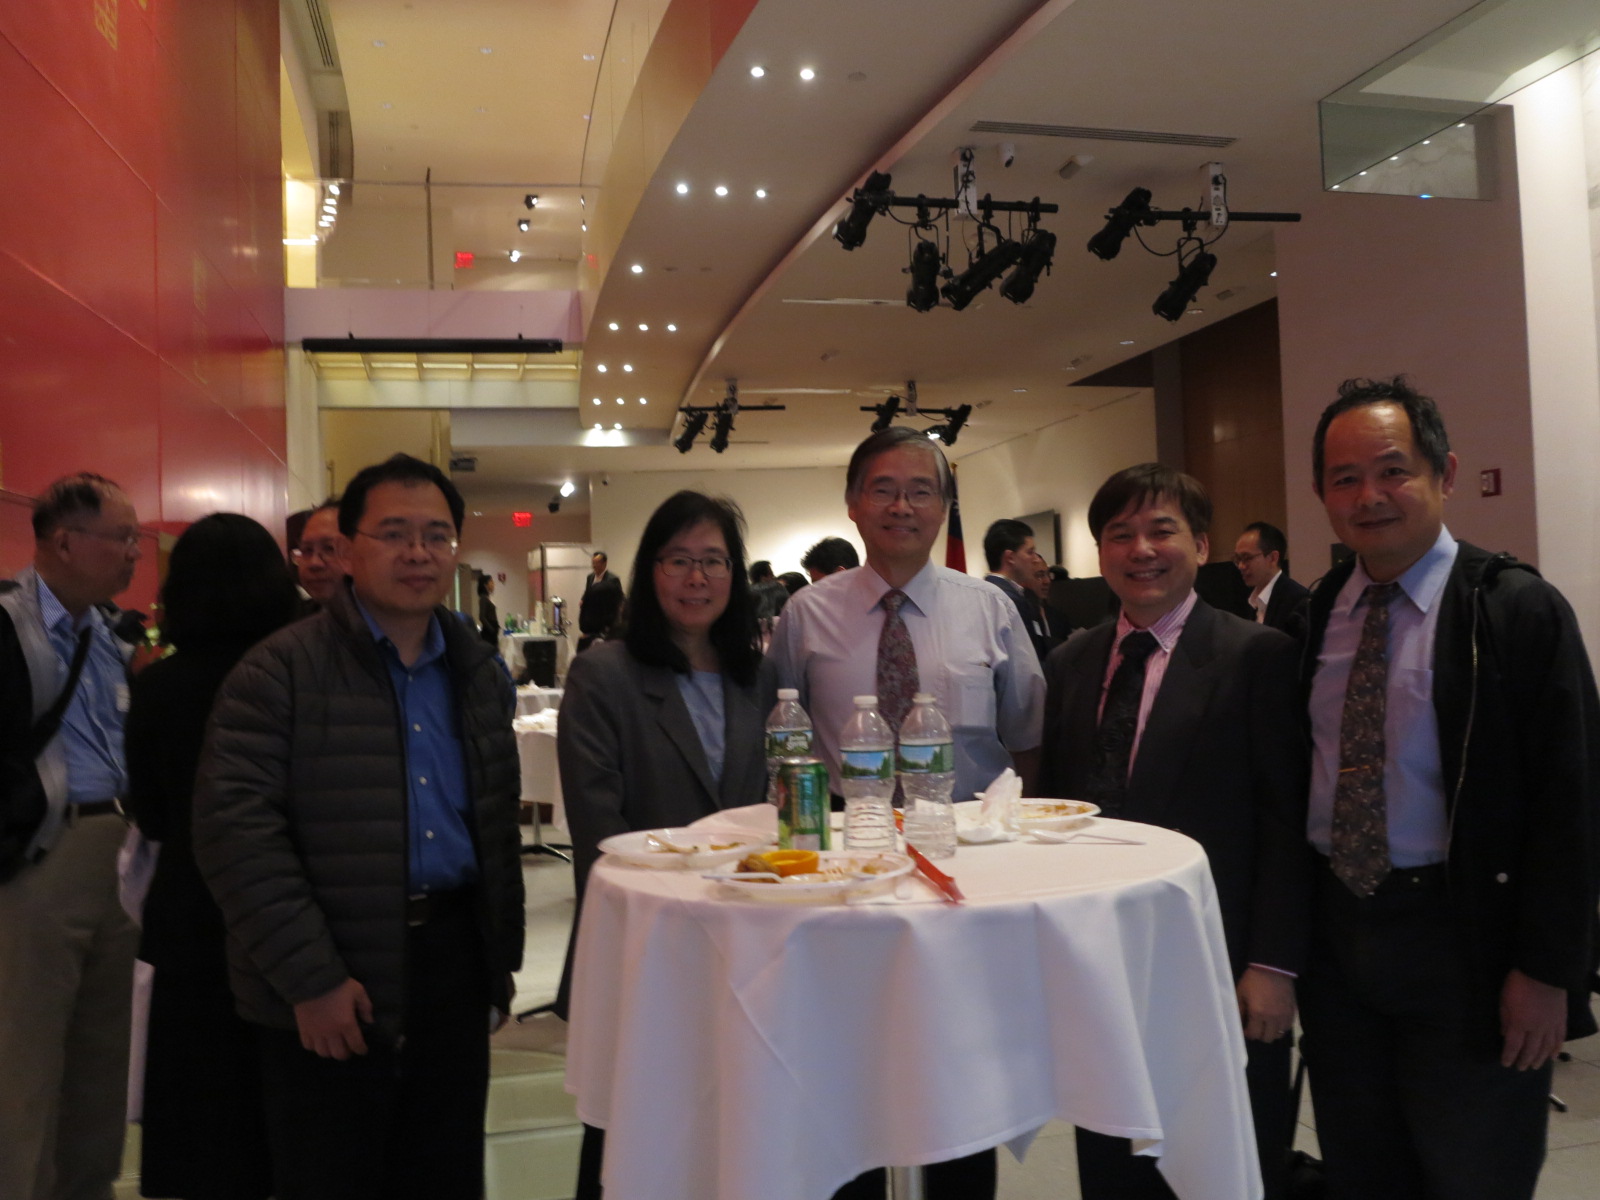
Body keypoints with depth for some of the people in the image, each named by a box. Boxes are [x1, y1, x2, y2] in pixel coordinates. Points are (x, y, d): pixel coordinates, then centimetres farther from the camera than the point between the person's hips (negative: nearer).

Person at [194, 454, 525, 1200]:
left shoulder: (480, 672, 10)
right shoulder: (282, 669, -9)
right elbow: (234, 828, -15)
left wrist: (501, 959, 14)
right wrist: (312, 978, -16)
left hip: (455, 964, 5)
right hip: (333, 996, -5)